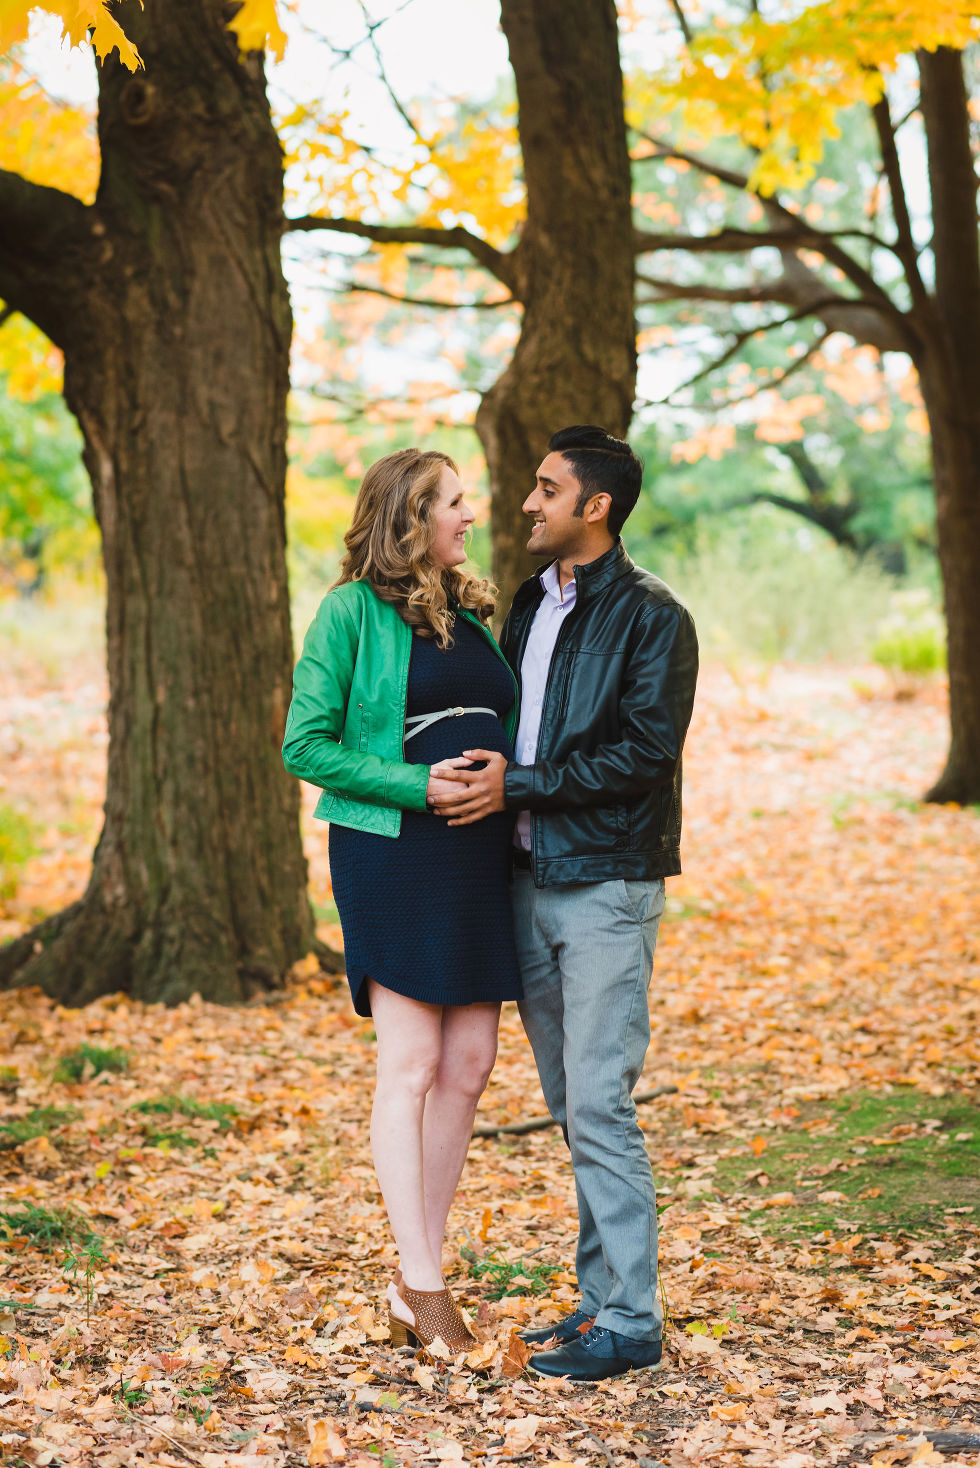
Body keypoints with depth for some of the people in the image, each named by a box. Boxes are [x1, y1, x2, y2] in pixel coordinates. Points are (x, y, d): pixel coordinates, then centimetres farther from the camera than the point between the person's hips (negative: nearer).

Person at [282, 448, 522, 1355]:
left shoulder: (473, 613, 17)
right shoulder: (352, 612, -3)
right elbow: (306, 745, -7)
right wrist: (419, 786, -15)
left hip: (478, 860, 7)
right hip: (394, 858, -7)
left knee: (468, 1068, 5)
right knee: (411, 1067, -4)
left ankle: (417, 1279, 15)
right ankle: (422, 1283, 3)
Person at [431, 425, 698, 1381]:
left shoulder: (651, 618, -9)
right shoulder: (529, 607, 15)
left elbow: (644, 753, -17)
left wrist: (518, 788, -16)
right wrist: (478, 773, 0)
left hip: (606, 886, -8)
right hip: (531, 880, 8)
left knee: (600, 1107, -7)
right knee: (570, 1106, 12)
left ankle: (630, 1321, 1)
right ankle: (601, 1293, 22)